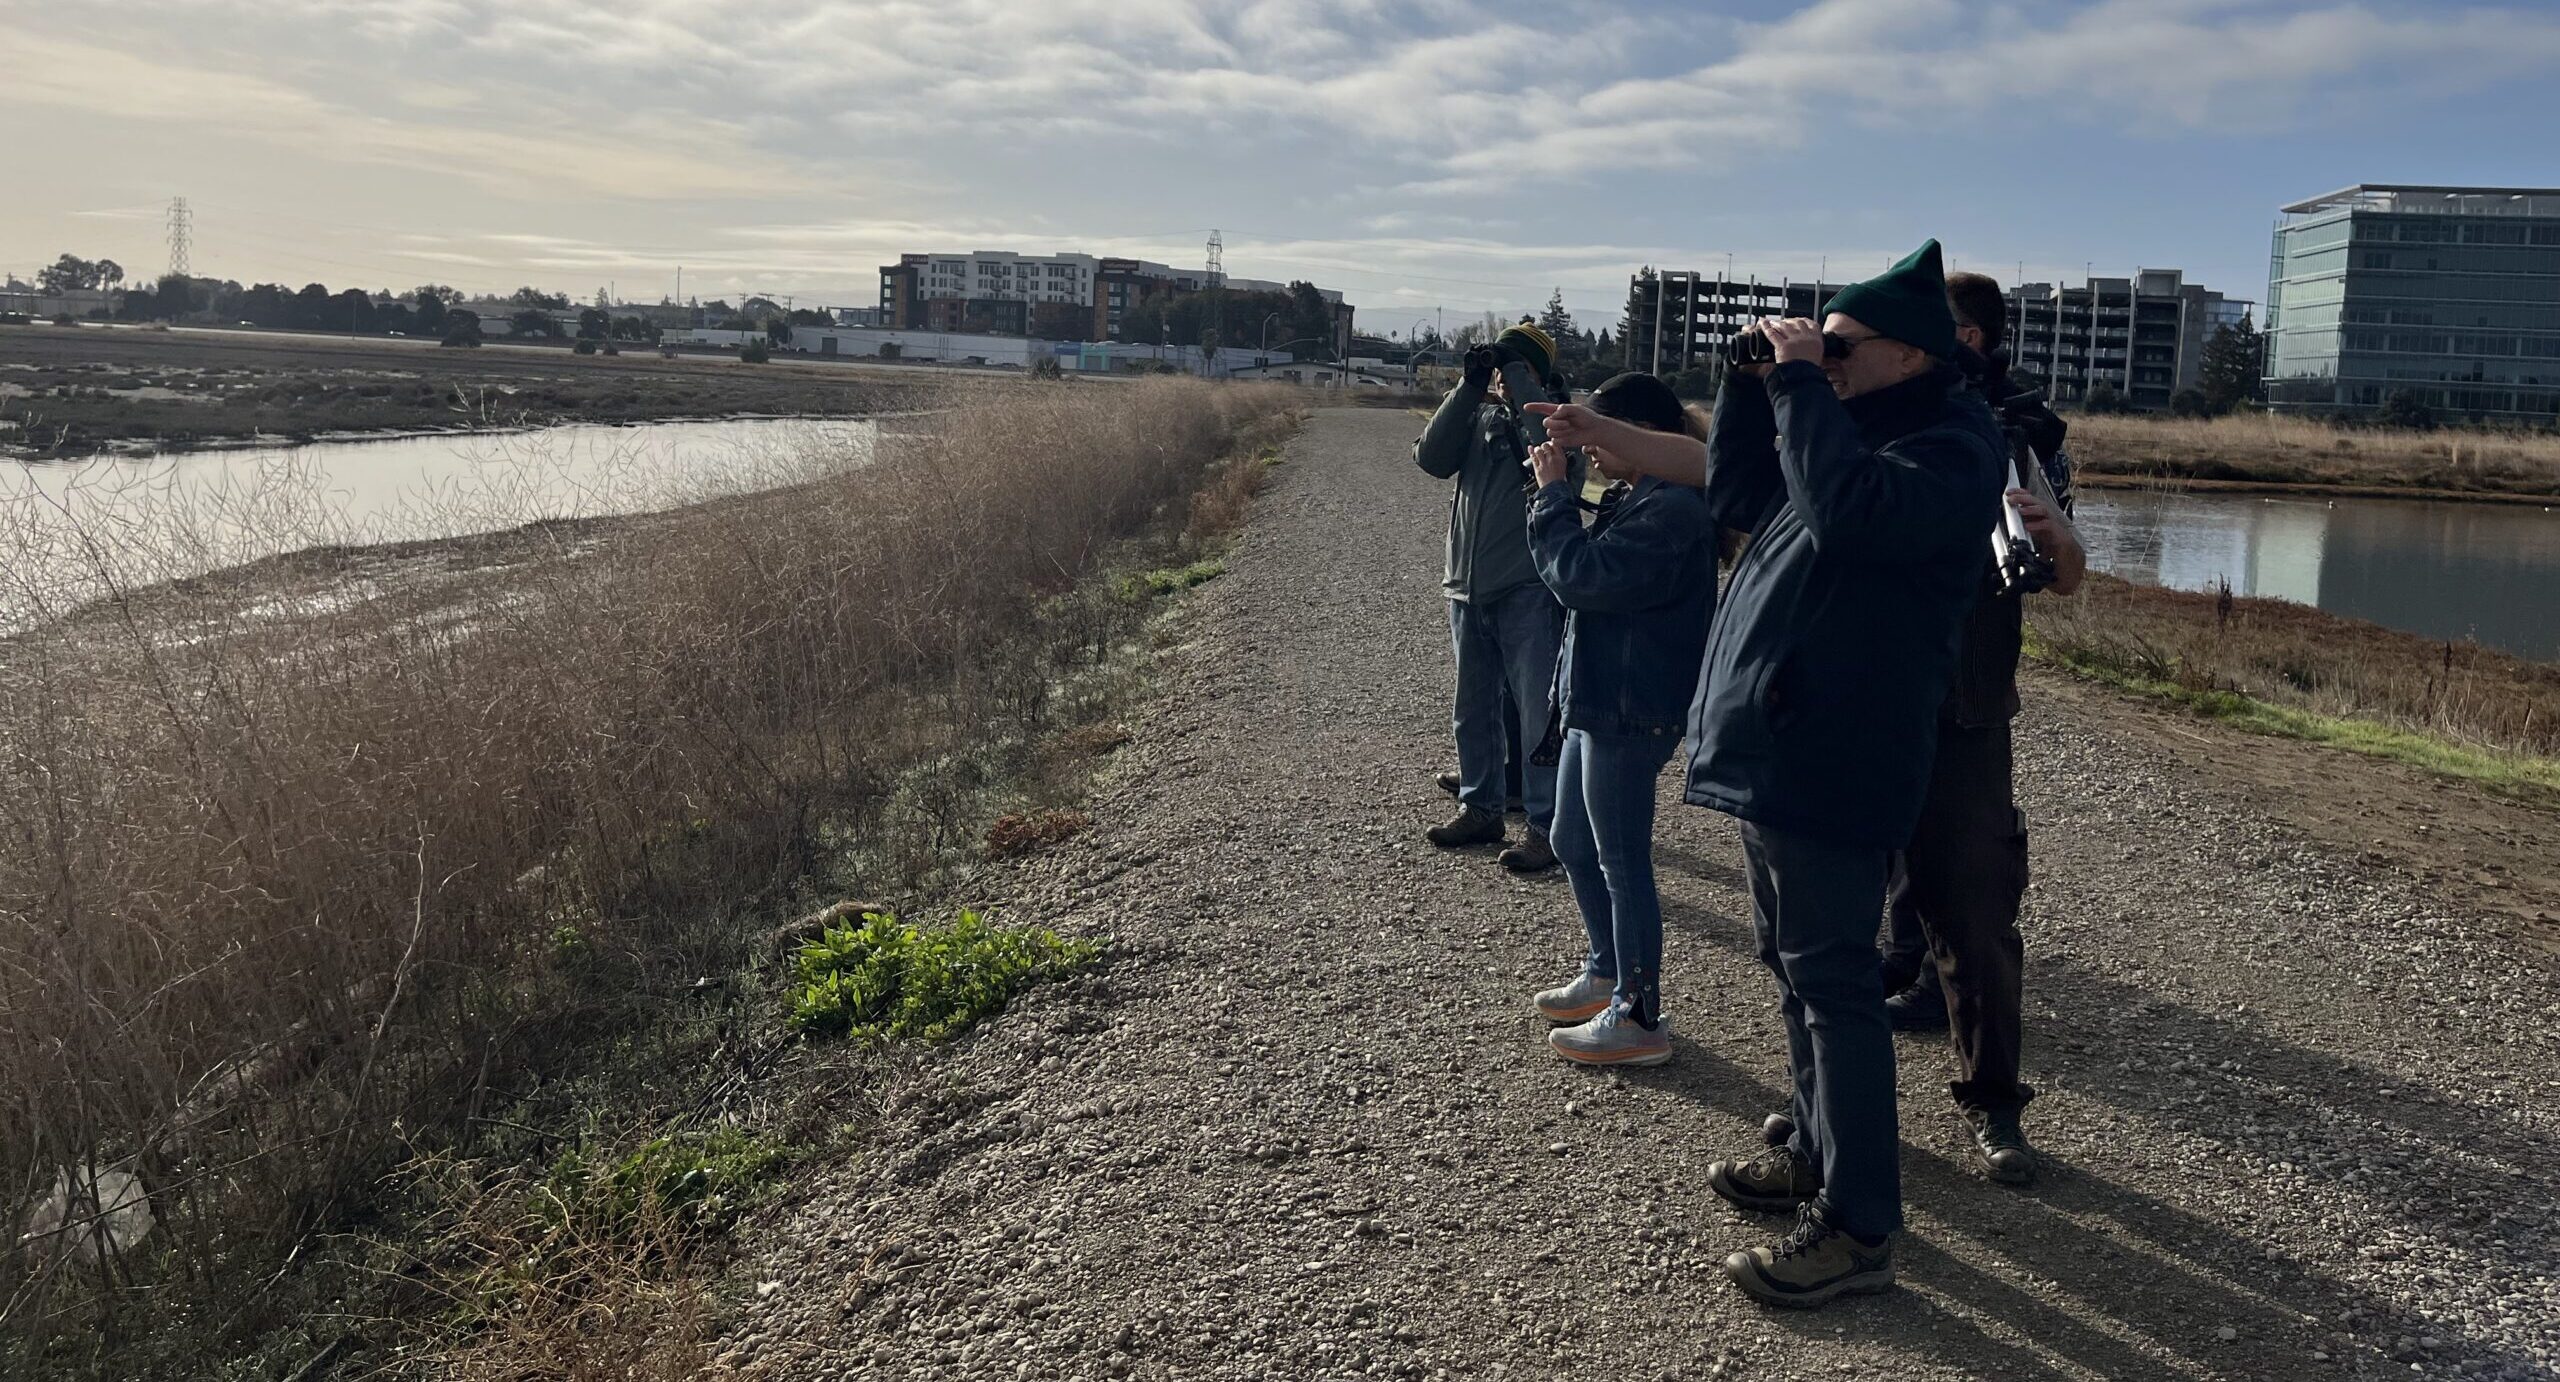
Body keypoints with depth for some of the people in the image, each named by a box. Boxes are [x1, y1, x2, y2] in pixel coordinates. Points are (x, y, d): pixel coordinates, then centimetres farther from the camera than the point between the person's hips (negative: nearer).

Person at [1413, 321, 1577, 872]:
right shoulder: (1477, 415, 11)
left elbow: (1553, 443, -25)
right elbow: (1432, 458, -3)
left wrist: (1517, 376, -16)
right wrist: (1469, 385, -7)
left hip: (1529, 593, -6)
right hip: (1467, 588, 6)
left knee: (1538, 712, -5)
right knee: (1473, 709, 16)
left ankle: (1547, 827, 1)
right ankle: (1480, 808, 30)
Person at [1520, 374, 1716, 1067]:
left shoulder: (1671, 509, -21)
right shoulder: (1637, 499, 13)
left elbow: (1580, 576, -26)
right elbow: (1588, 575, 15)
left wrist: (1555, 494, -15)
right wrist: (1560, 495, 3)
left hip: (1630, 715, -11)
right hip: (1598, 704, 11)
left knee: (1622, 864, -1)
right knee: (1574, 845, 21)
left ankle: (1639, 1019, 11)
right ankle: (1605, 974, 38)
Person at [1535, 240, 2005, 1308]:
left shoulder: (1954, 447, -12)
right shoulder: (1855, 422, 16)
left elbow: (1850, 512, -31)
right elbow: (1741, 497, 22)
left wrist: (1801, 382, -21)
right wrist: (1755, 381, 11)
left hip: (1833, 765, -10)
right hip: (1769, 747, 10)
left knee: (1830, 981, -5)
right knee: (1795, 965, 18)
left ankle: (1858, 1226, 3)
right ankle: (1820, 1152, 33)